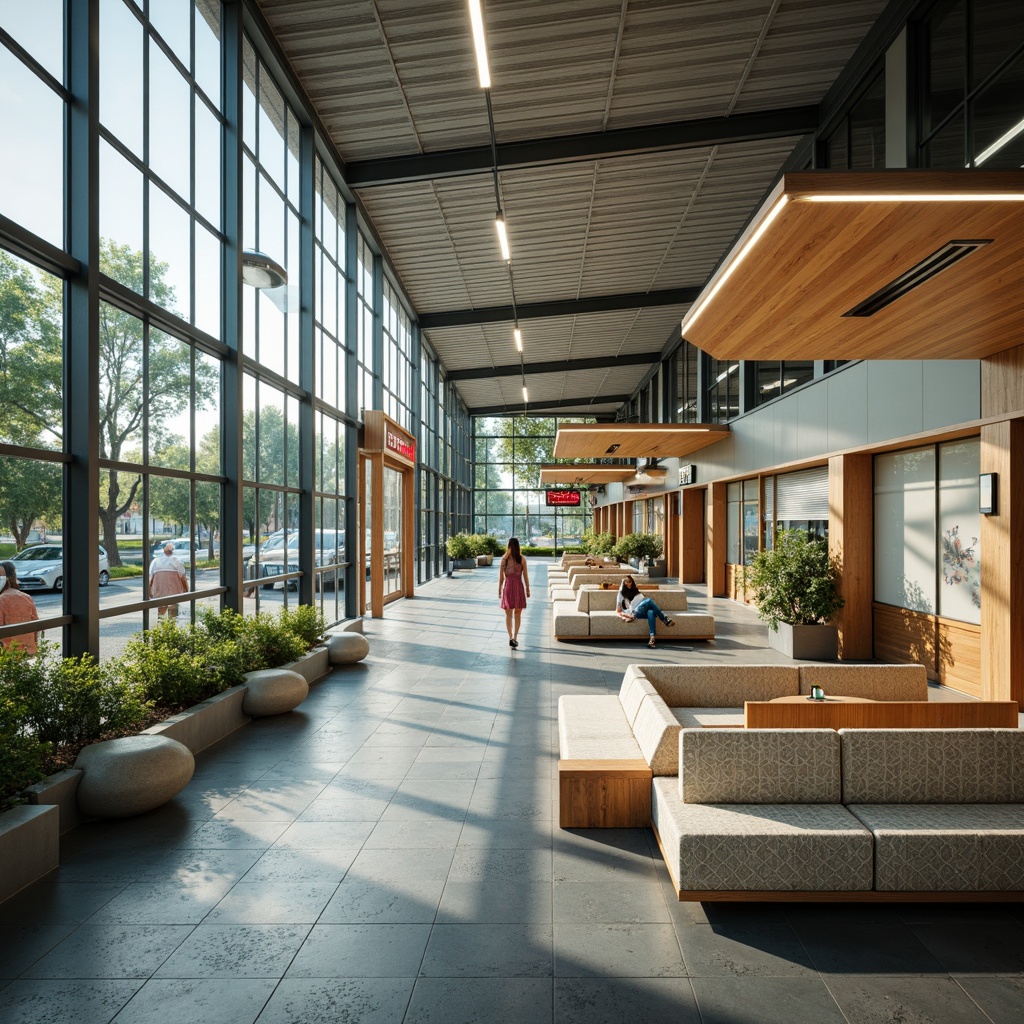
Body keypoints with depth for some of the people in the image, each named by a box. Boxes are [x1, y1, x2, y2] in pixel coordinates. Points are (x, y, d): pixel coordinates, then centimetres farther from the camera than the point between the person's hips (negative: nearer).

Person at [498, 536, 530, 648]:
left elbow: (501, 577, -2)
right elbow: (525, 576, -2)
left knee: (508, 615, 9)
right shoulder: (522, 559, -5)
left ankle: (511, 637, 0)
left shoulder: (504, 559, -3)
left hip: (508, 586, 0)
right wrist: (528, 589, 8)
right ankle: (515, 638, 8)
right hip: (519, 586, 0)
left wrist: (499, 590, 7)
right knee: (517, 615, 12)